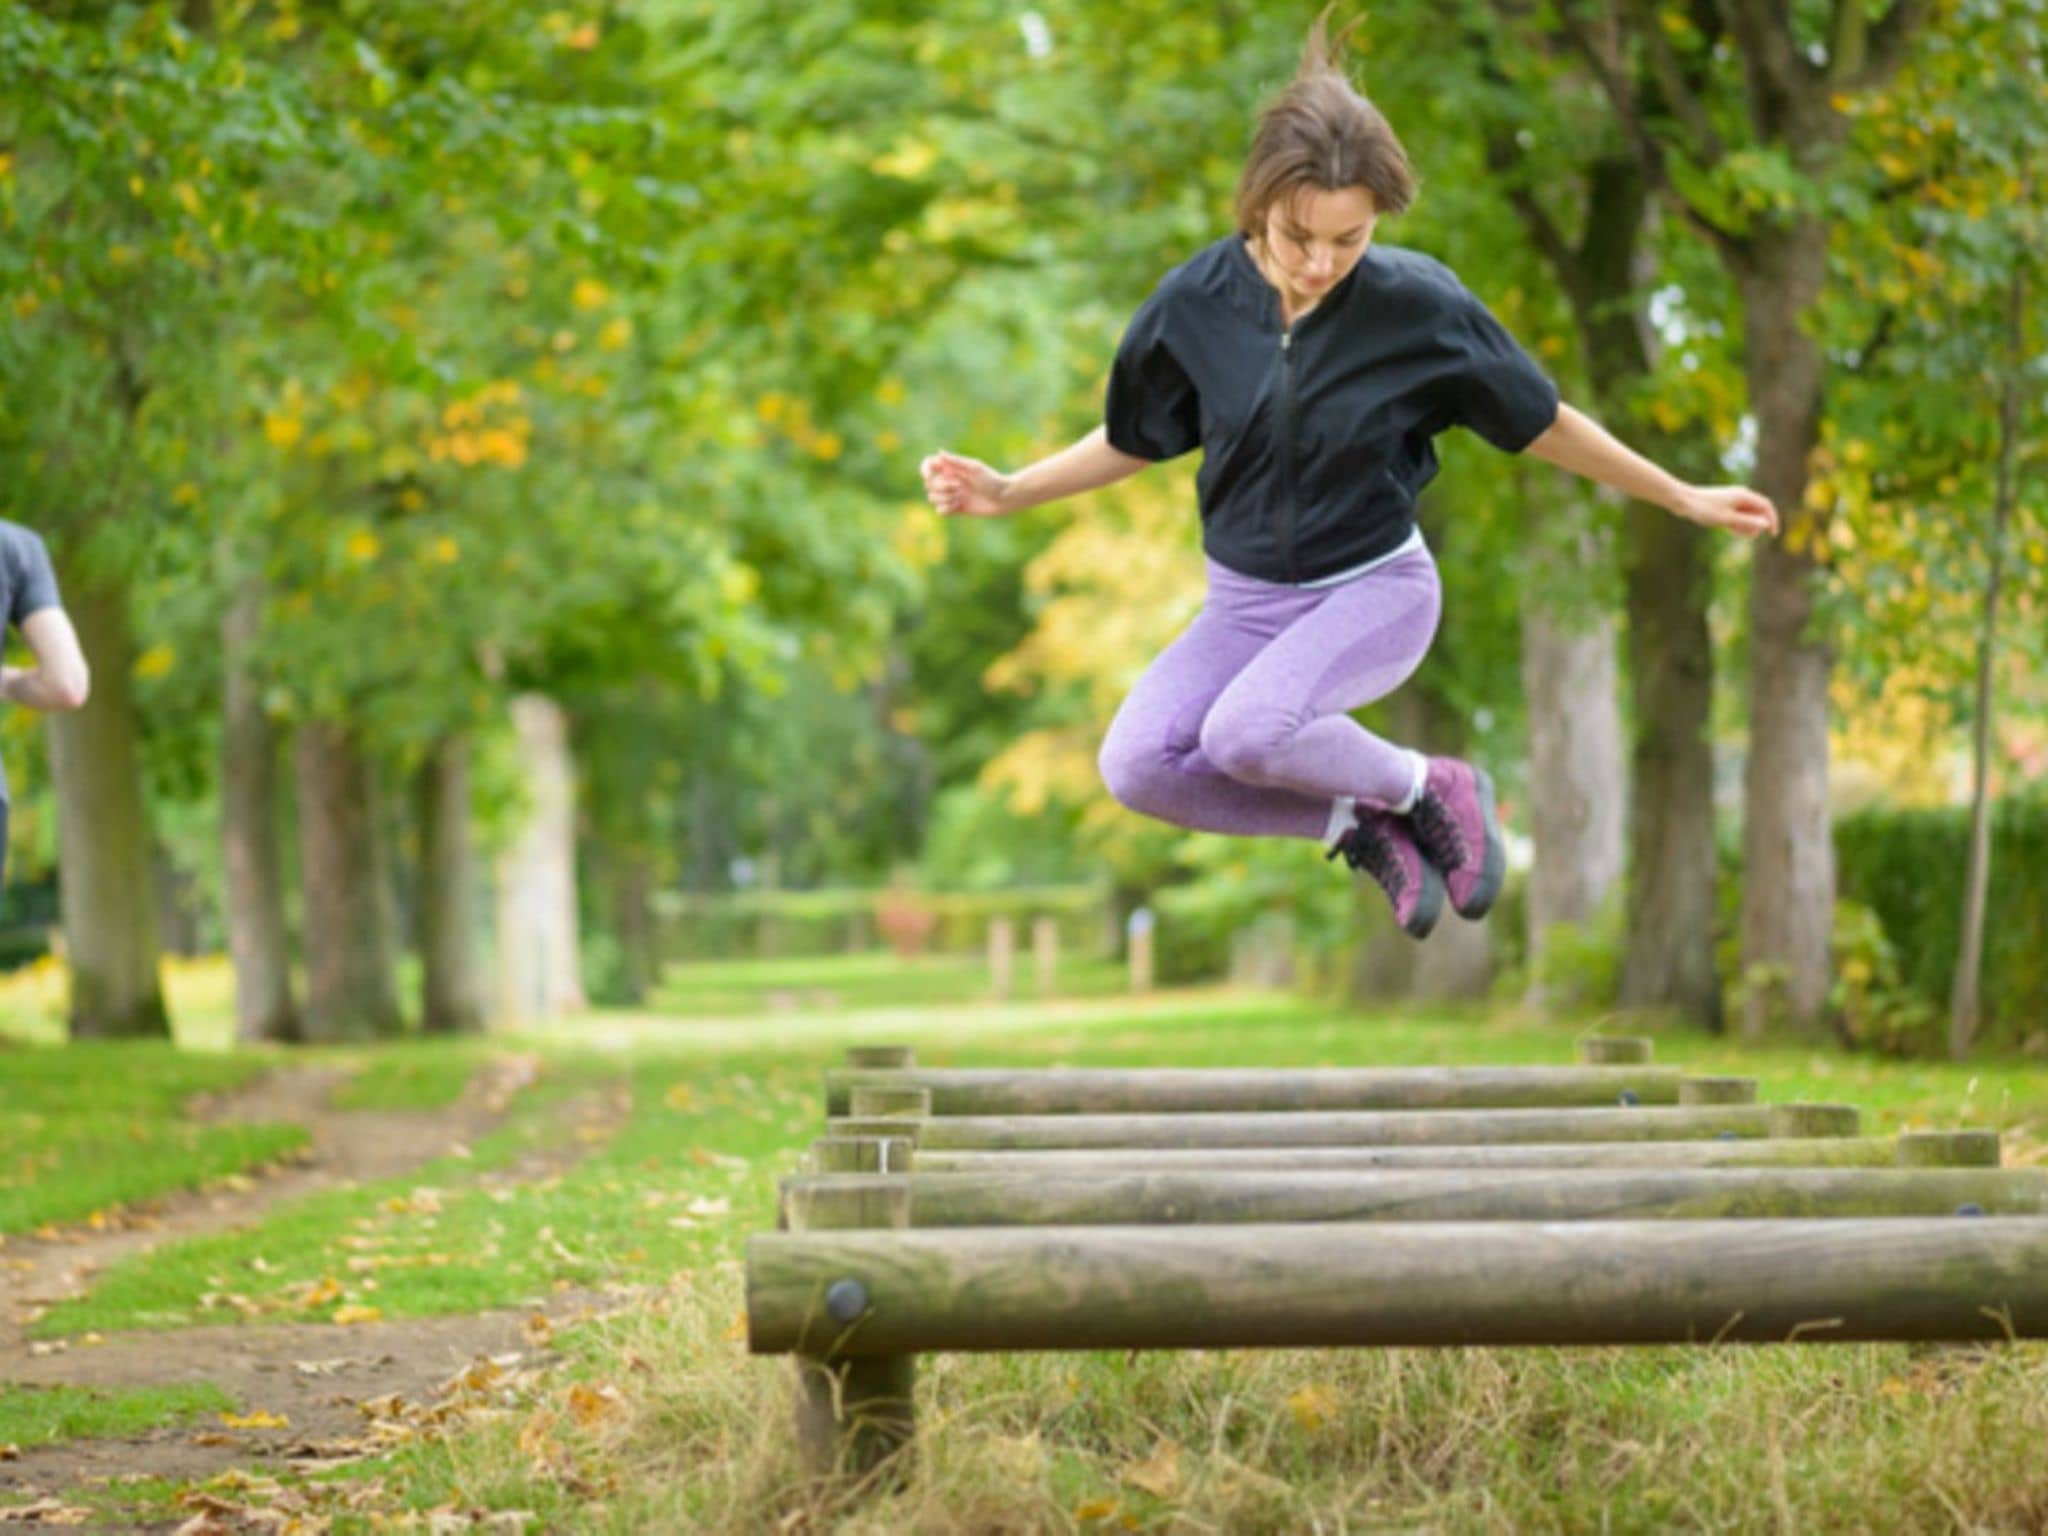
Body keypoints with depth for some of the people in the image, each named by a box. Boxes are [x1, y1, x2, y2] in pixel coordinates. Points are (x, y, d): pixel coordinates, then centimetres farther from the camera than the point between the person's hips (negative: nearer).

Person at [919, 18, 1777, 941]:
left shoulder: (1416, 303, -18)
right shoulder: (1196, 302, -12)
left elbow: (1540, 424, -2)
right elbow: (1135, 440, 7)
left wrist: (1685, 499, 3)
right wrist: (1007, 493, -3)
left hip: (1375, 589, -3)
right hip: (1245, 600, 3)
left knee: (1248, 729, -33)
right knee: (1136, 767, -22)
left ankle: (1429, 791, -5)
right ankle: (1360, 827, -2)